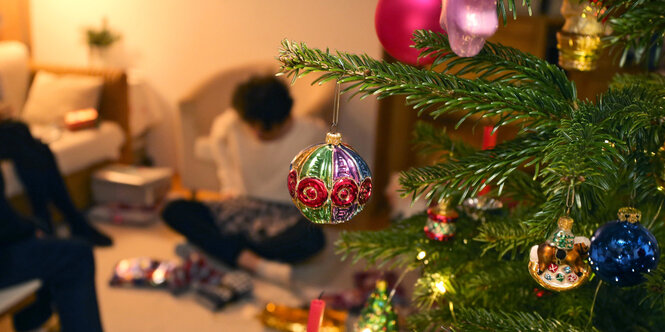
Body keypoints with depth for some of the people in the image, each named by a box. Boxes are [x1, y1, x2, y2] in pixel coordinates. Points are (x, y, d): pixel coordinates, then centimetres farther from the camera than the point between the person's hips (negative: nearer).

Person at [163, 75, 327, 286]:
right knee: (173, 211, -21)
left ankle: (208, 246, -29)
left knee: (313, 238, -38)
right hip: (241, 206, 3)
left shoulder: (311, 133, -14)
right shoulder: (232, 123, -9)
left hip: (283, 215, -3)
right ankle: (257, 265, -34)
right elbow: (218, 136, 14)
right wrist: (229, 184, 10)